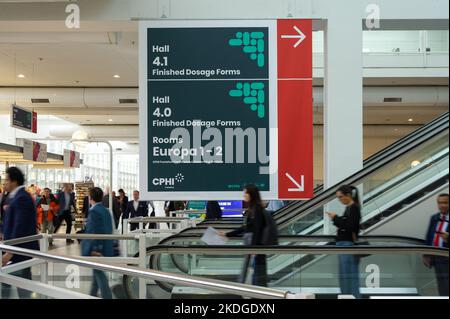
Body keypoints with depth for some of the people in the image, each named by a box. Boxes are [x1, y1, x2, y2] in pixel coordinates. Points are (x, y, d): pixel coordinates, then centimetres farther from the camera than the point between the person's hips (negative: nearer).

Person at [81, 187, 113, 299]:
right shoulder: (106, 210, 9)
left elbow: (92, 232, -21)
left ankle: (107, 296, -4)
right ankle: (93, 295, 32)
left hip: (97, 247, -9)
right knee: (98, 271, 19)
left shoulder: (94, 211, -17)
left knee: (99, 272, -4)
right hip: (105, 246, 9)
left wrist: (92, 249, -21)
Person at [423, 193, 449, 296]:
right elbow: (428, 237, 17)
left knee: (445, 289, -10)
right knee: (441, 287, 14)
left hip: (445, 258, -6)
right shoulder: (434, 218, 15)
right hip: (435, 256, 6)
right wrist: (426, 255, 14)